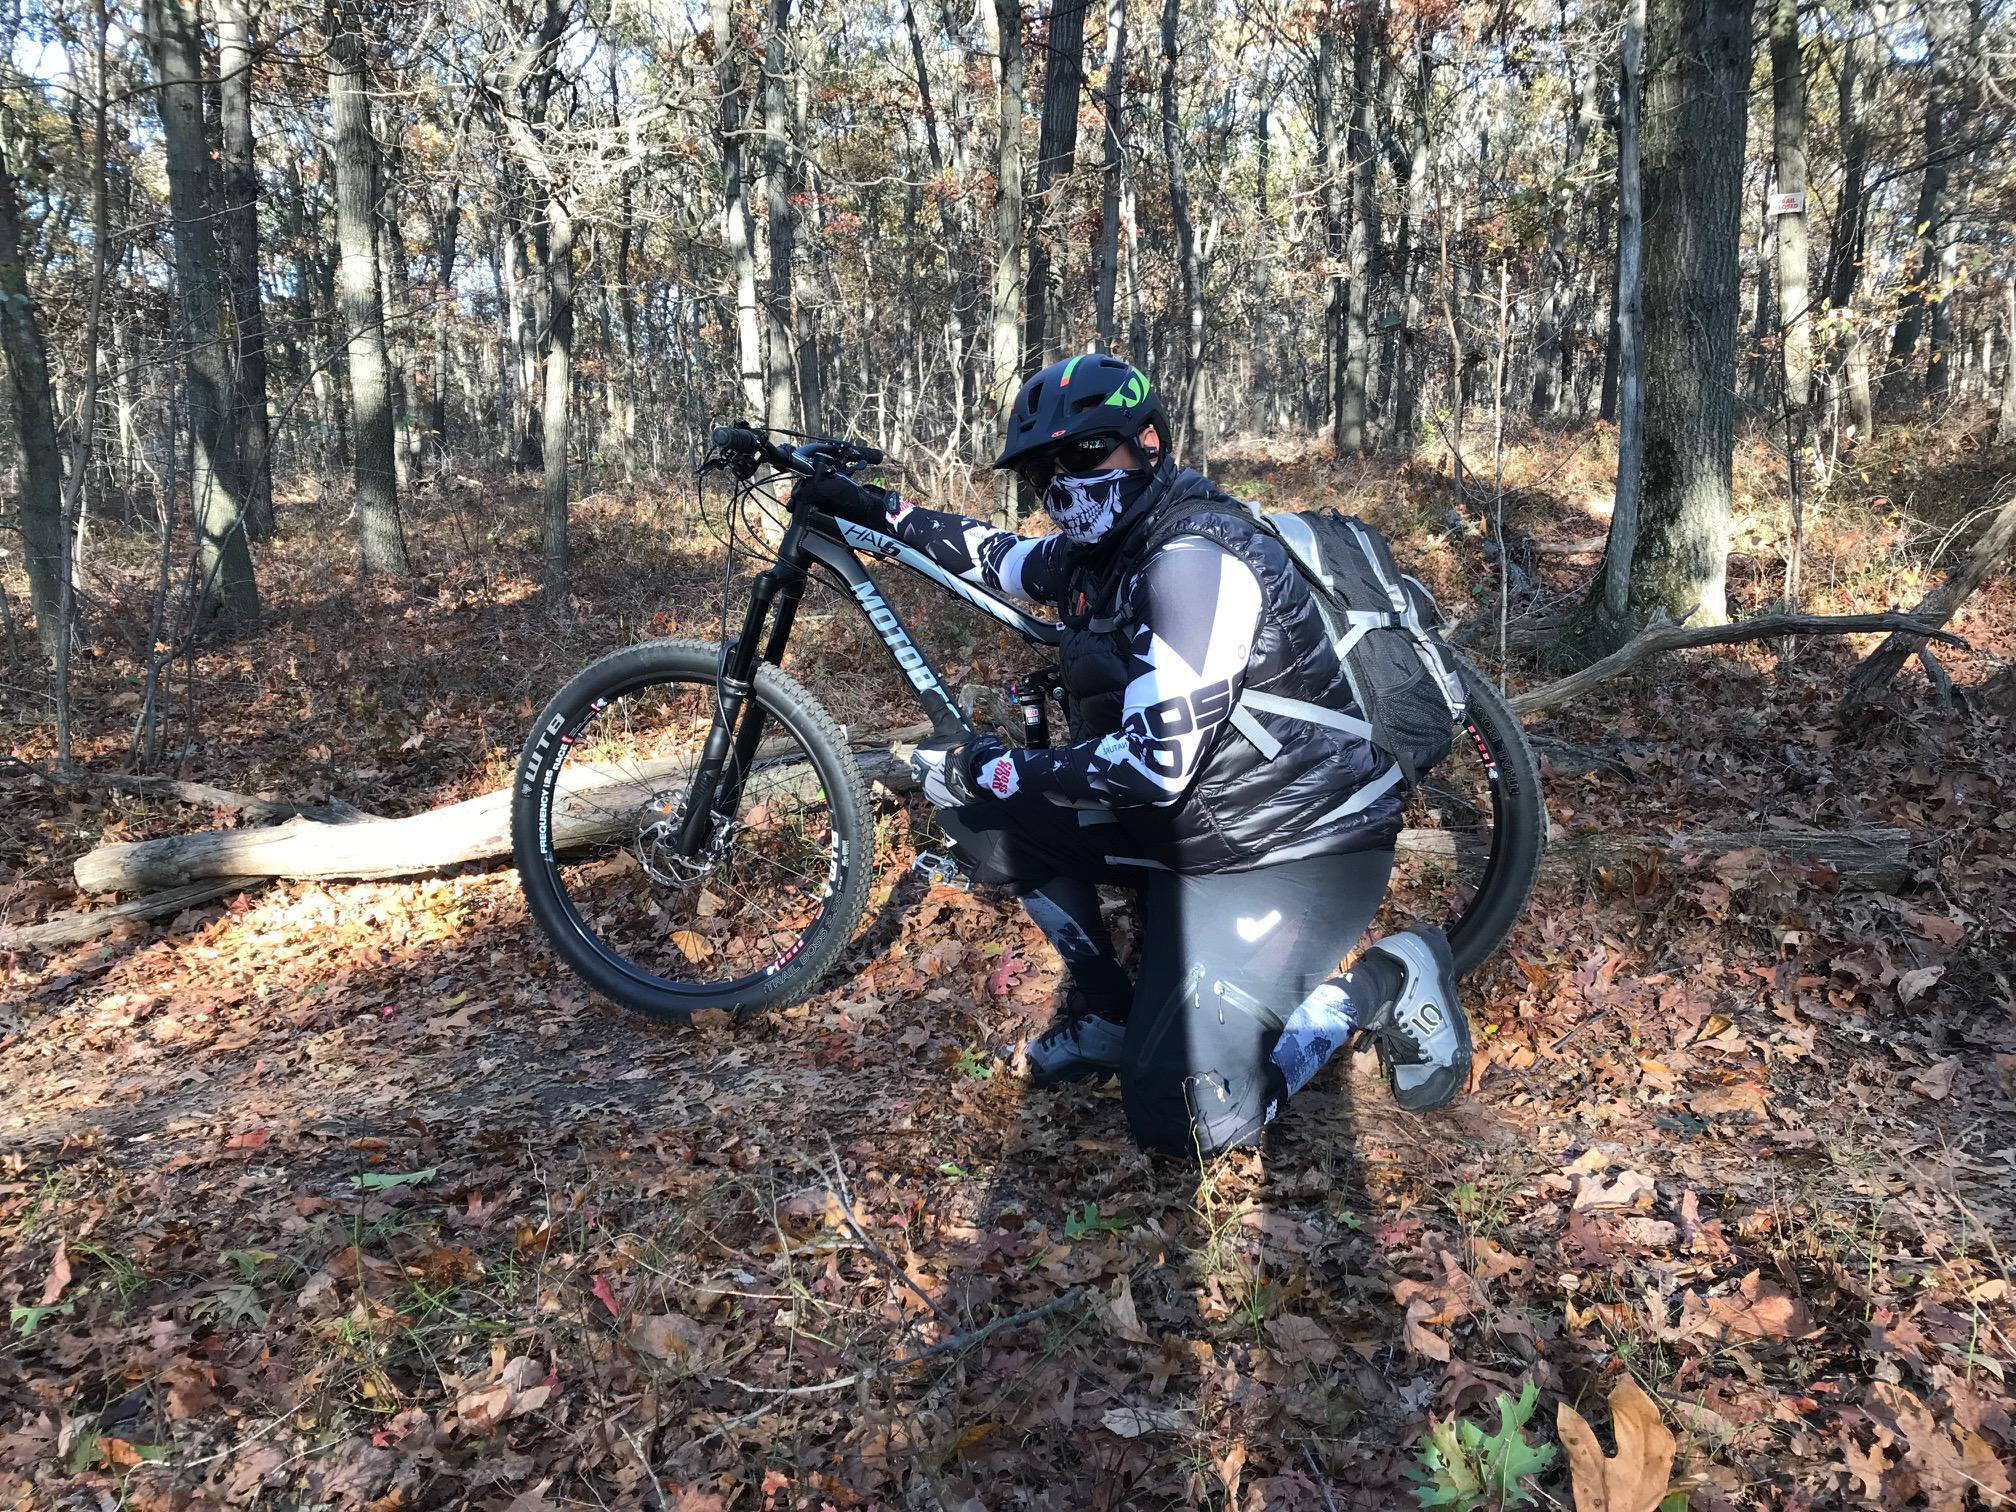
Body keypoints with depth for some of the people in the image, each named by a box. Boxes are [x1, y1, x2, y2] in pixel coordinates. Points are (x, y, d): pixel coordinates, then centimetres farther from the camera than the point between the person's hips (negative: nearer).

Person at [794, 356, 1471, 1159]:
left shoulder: (1196, 558, -24)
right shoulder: (1101, 548, 3)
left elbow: (1152, 766, -29)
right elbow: (1003, 557, 25)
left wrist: (993, 767, -19)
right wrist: (879, 509, 24)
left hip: (1294, 851, -9)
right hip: (1193, 825, 9)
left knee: (1182, 1119, -15)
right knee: (982, 801, 4)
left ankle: (1383, 981, 4)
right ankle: (1106, 1016, 15)